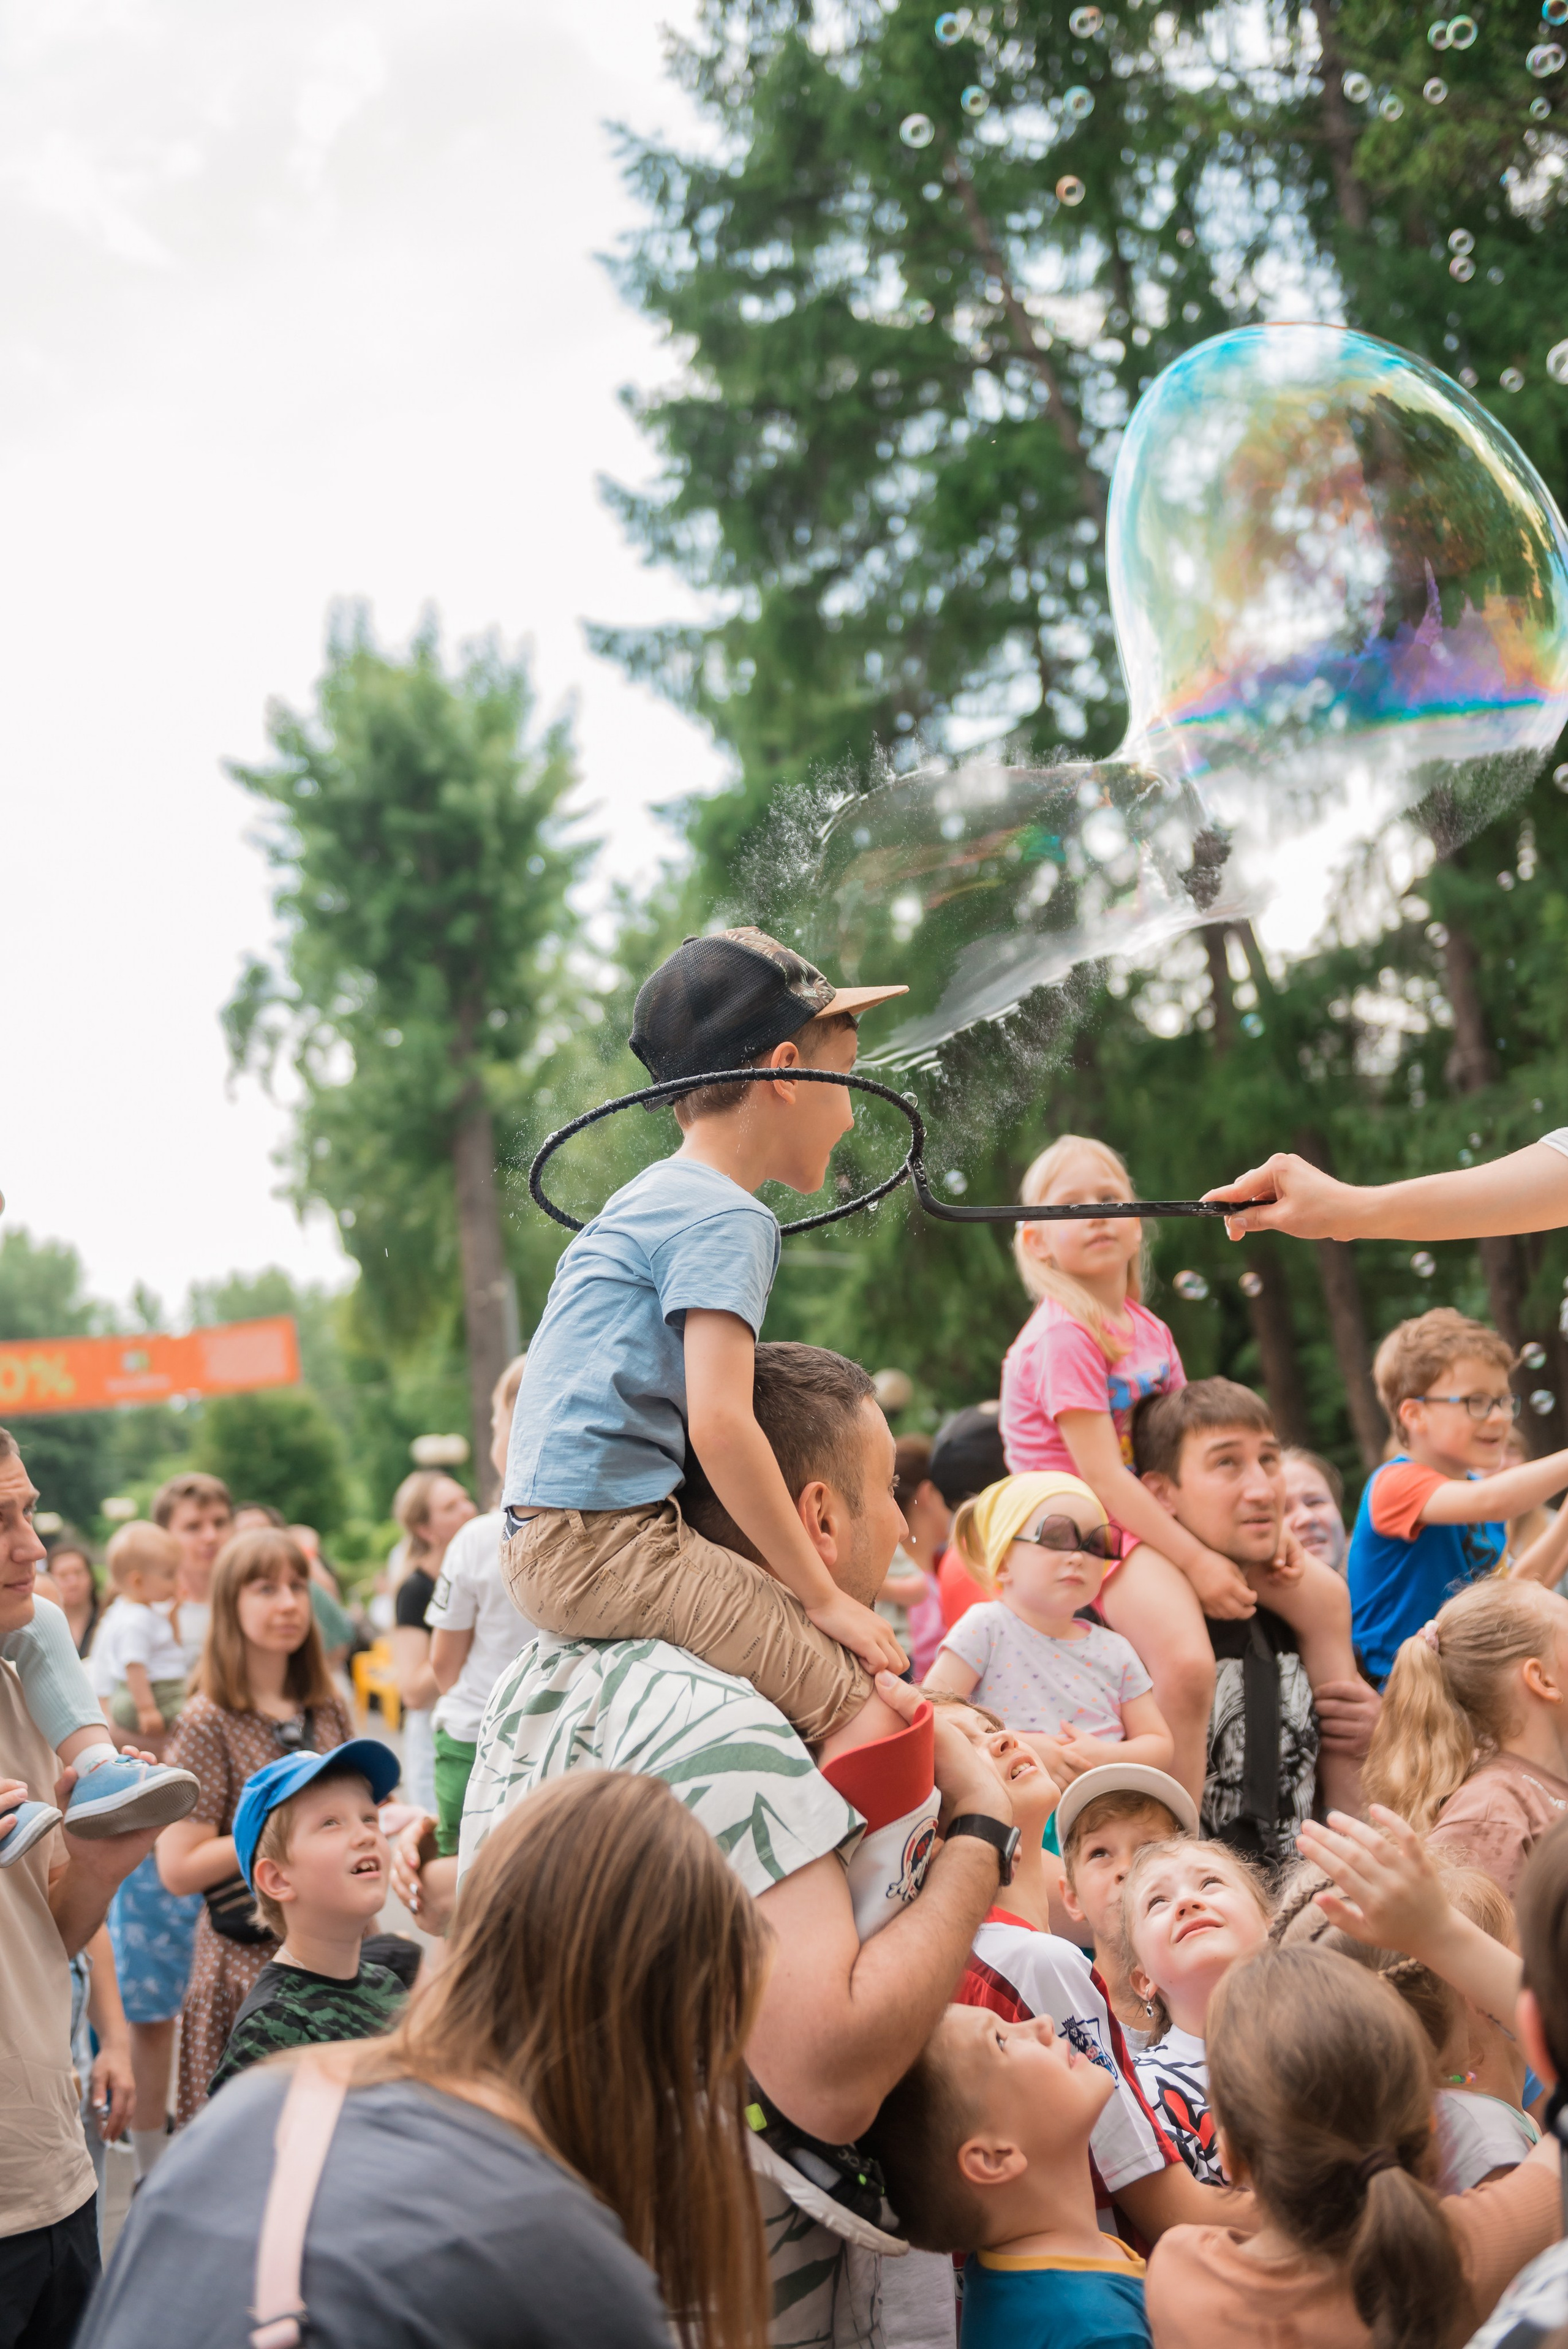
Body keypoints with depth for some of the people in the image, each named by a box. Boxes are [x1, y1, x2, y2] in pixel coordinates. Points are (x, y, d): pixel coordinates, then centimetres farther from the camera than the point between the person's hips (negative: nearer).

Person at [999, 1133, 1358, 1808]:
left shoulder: (1149, 1331, 11)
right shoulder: (1062, 1337, -16)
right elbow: (1101, 1475, -21)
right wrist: (1197, 1562, -23)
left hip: (1164, 1511, 9)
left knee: (1322, 1594, 6)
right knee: (1187, 1663, -33)